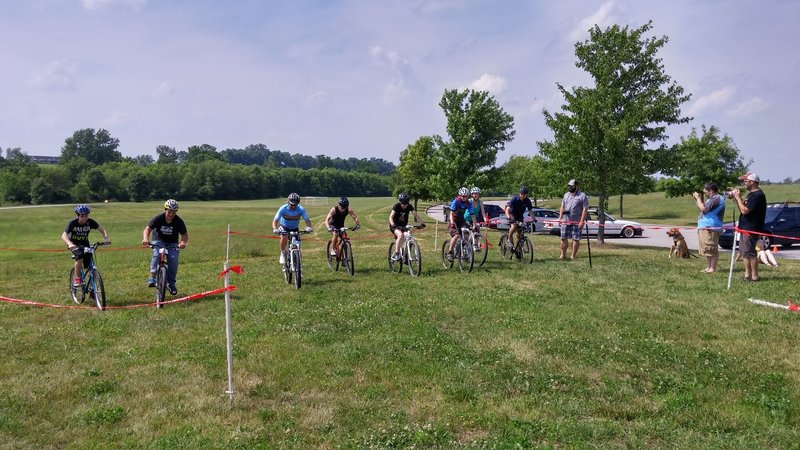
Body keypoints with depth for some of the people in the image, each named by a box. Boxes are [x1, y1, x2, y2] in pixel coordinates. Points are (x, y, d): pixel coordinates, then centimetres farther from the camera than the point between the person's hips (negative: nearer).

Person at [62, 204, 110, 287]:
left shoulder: (90, 222, -17)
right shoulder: (72, 223, -24)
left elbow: (102, 230, -16)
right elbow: (64, 235, -33)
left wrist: (106, 238, -37)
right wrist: (70, 244, -54)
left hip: (85, 244, 3)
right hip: (74, 245, -3)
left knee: (90, 266, -9)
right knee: (80, 256, -34)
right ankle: (77, 279, -19)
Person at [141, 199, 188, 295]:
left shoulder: (179, 221, -15)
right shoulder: (158, 218, -17)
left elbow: (184, 235, -12)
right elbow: (147, 229, -16)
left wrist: (183, 242, -35)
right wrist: (145, 239, -37)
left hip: (172, 243, 1)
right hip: (158, 241, 0)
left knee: (173, 260, -19)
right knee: (156, 254, -30)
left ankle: (171, 283, -2)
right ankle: (152, 278, -26)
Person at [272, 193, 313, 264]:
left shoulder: (301, 209, -25)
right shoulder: (283, 208, -28)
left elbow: (307, 220, -26)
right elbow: (275, 220, -30)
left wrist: (309, 227, -48)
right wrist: (275, 229, -50)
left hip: (295, 228, 2)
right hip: (284, 226, -2)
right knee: (284, 237, -33)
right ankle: (283, 253, -9)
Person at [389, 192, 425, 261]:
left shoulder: (409, 206, -10)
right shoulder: (396, 206, -21)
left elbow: (416, 215, -12)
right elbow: (391, 217, -29)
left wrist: (421, 223, -26)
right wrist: (393, 224, -47)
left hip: (403, 225, 6)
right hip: (395, 226, -6)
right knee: (400, 235, -32)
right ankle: (396, 254, -28)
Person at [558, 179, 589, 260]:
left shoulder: (582, 196, -4)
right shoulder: (566, 195, 14)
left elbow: (585, 209, -9)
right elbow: (562, 207, 18)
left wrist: (582, 221, -16)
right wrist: (560, 217, 8)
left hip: (577, 222, -5)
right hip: (565, 221, 5)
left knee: (575, 239, 1)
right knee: (563, 238, 4)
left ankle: (573, 256, 9)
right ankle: (563, 255, 12)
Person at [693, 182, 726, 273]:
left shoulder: (716, 198, -14)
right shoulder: (712, 198, 21)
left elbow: (704, 208, -22)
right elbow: (702, 208, 26)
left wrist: (698, 198, -9)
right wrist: (697, 199, 14)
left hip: (710, 228, -11)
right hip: (704, 227, 11)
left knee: (711, 249, -10)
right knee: (707, 249, 15)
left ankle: (712, 268, -9)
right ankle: (708, 267, 21)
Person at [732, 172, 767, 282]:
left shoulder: (757, 195, -17)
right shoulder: (752, 194, 17)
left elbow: (745, 210, -23)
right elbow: (743, 209, 17)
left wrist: (738, 198, -14)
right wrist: (736, 199, 6)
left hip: (751, 229, -11)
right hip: (745, 228, 11)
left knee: (750, 253, -7)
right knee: (745, 252, 14)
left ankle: (754, 276, -1)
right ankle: (747, 275, 20)